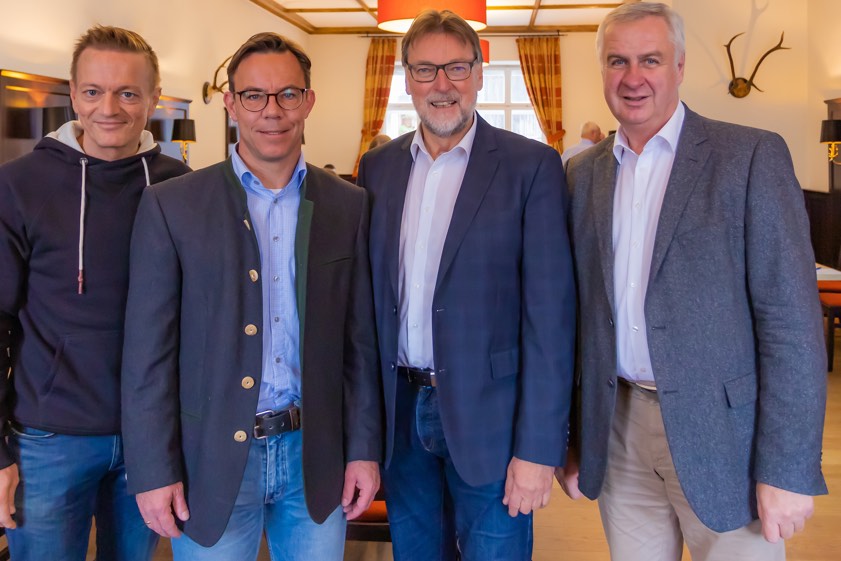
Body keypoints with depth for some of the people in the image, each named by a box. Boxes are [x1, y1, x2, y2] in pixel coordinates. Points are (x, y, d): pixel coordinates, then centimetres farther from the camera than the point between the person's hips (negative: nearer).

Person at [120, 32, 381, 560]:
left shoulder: (348, 205, 2)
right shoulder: (170, 205, -5)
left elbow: (361, 339, 4)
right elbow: (149, 352, -5)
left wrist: (364, 449, 3)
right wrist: (154, 472, -6)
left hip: (317, 458, 2)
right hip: (213, 462, -2)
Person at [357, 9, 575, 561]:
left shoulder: (531, 165, -7)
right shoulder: (378, 167, 6)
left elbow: (550, 315, -11)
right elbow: (369, 296, 9)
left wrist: (538, 448, -14)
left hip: (487, 415, -4)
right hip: (401, 412, 4)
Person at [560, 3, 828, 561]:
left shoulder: (752, 155, -6)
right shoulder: (583, 174, 7)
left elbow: (791, 319, -10)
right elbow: (579, 314, 10)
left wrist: (787, 468, -14)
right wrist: (572, 441, 9)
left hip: (722, 434, -4)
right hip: (619, 429, 4)